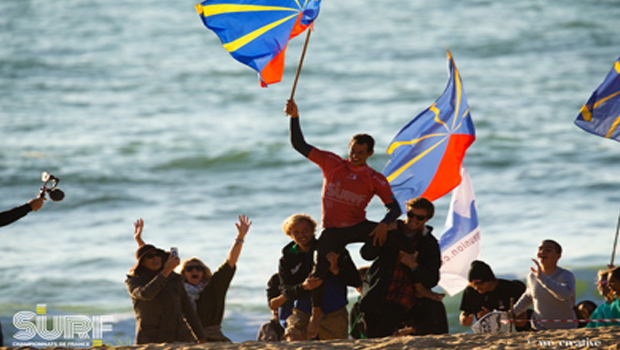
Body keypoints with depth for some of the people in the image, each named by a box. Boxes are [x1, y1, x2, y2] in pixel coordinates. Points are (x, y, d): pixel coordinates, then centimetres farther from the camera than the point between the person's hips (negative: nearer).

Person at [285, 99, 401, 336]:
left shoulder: (375, 180, -2)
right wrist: (294, 117, -10)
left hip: (357, 227, 0)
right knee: (322, 268, -17)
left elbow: (394, 208, -6)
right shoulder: (332, 164, 0)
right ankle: (316, 314, 2)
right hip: (332, 231, 0)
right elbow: (299, 145, 1)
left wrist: (384, 225, -27)